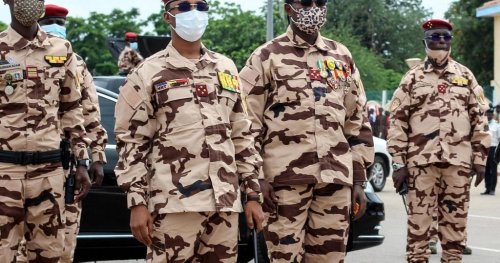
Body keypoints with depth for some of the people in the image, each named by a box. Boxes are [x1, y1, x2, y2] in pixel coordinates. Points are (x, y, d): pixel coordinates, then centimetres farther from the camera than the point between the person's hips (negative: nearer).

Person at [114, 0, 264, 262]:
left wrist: (253, 194, 12)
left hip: (224, 203, 4)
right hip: (174, 203, -4)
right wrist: (137, 202, -7)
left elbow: (242, 135, 18)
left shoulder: (226, 69, 16)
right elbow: (131, 142, 0)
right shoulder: (148, 74, 2)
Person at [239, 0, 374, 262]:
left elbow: (357, 121, 18)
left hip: (336, 177, 4)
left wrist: (358, 179, 12)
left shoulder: (342, 57, 16)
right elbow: (248, 122, -1)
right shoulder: (267, 57, 3)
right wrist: (256, 178, -8)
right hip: (287, 177, -4)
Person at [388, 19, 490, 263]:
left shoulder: (465, 76, 12)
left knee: (455, 219, 5)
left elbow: (479, 117, 12)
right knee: (418, 219, -2)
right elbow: (398, 121, 3)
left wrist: (480, 158, 5)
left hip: (459, 160, 2)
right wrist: (398, 163, -3)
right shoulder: (412, 77, 6)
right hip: (421, 160, -2)